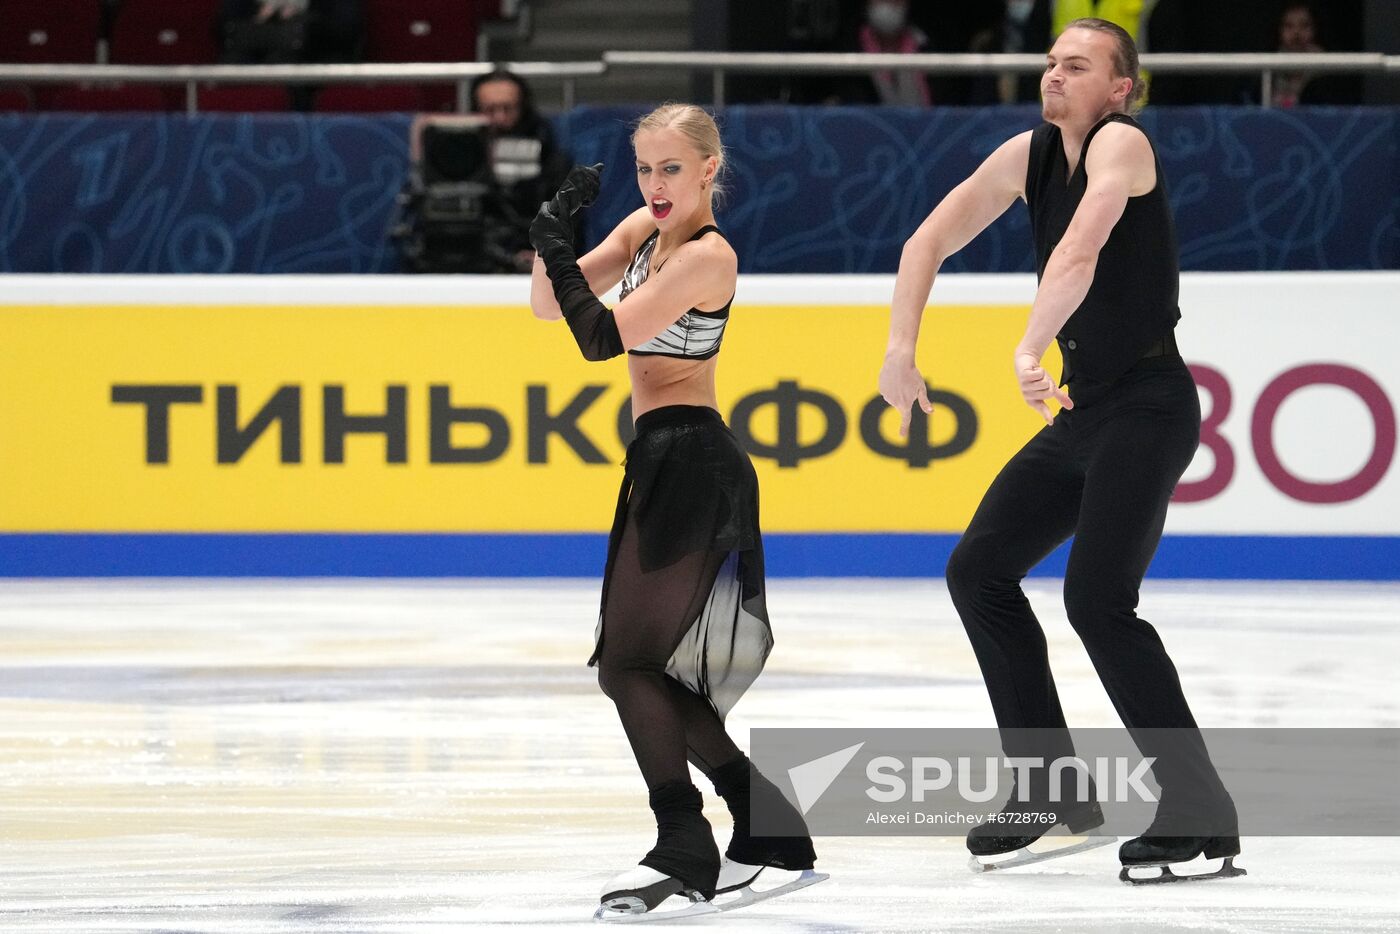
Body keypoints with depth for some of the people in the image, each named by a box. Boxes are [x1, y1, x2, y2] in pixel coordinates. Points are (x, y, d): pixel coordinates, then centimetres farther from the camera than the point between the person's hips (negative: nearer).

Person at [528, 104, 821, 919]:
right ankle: (772, 833, 19)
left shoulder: (709, 255, -14)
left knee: (627, 662, -10)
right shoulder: (642, 230, 12)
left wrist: (556, 245, -19)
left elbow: (603, 337, -21)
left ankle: (685, 850, -8)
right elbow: (551, 306, 9)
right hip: (666, 463, 10)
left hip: (689, 465, -10)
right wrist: (556, 231, -6)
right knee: (653, 670, 13)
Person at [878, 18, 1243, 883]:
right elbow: (931, 241, 8)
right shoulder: (1030, 154, 7)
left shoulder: (1121, 143, -17)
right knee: (979, 570, 12)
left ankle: (1201, 811, -18)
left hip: (1148, 407, -9)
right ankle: (1054, 787, 21)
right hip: (1080, 412, 9)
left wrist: (1029, 350, -41)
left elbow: (1080, 252, -33)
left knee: (1097, 599, -22)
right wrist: (902, 347, -3)